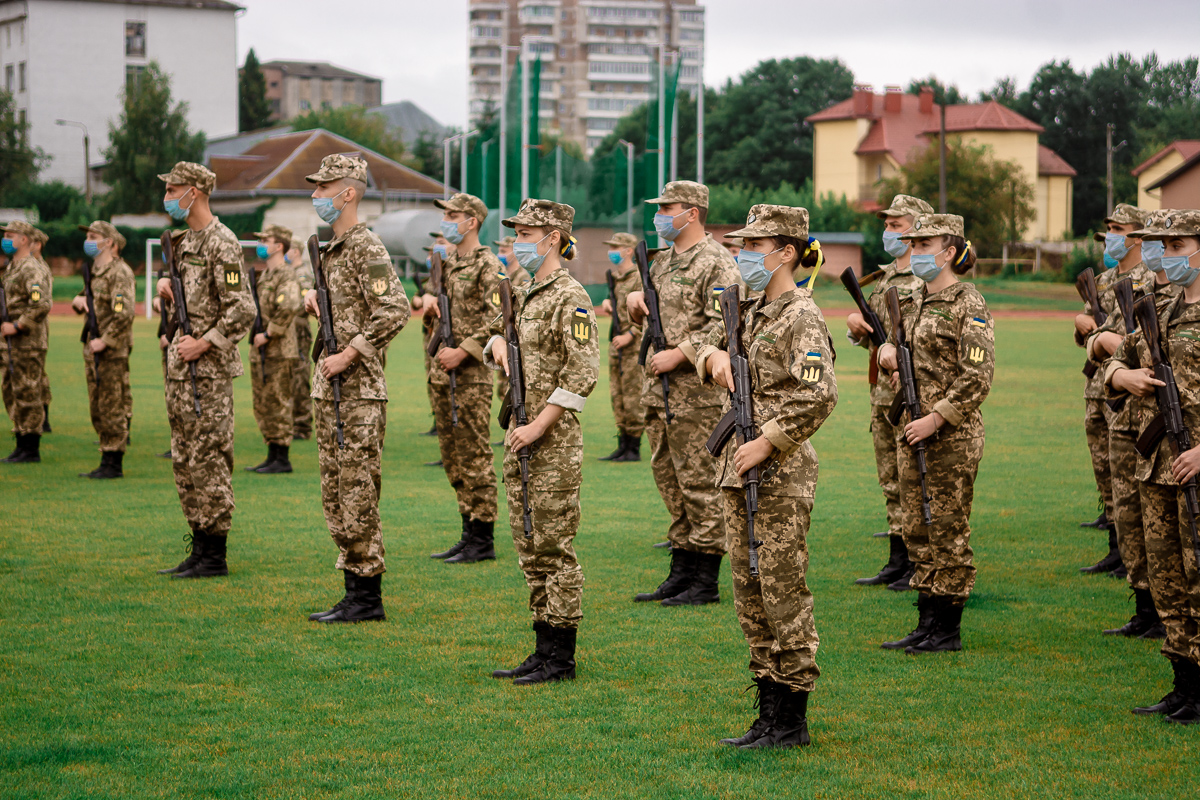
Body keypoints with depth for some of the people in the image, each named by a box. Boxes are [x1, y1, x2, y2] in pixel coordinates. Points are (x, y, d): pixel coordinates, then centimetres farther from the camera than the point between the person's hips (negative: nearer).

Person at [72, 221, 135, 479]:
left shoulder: (120, 272, -13)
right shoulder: (95, 271, 16)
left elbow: (124, 314, -22)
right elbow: (85, 304, 27)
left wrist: (104, 341, -20)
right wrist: (78, 300, 4)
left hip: (113, 351, -10)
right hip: (93, 351, 10)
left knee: (112, 409, -6)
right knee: (97, 409, 12)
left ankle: (113, 464, -3)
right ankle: (106, 462, 17)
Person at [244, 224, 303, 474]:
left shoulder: (287, 276, -12)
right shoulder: (264, 275, 17)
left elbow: (288, 309, -27)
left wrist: (267, 335, -21)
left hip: (279, 353, -10)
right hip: (260, 352, 10)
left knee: (278, 405, -6)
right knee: (263, 406, 12)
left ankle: (282, 460, -2)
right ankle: (272, 456, 17)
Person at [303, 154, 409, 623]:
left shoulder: (366, 247, -13)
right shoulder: (331, 248, 16)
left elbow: (394, 310, -25)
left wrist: (349, 355, -22)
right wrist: (316, 298, 13)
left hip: (359, 390, -10)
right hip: (329, 389, 10)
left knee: (357, 495, -6)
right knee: (335, 493, 12)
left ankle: (367, 597, 0)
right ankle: (355, 592, 18)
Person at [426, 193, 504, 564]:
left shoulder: (488, 265, -10)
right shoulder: (449, 263, 16)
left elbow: (499, 319, -18)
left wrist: (463, 351, -20)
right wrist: (435, 304, 8)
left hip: (471, 371, -9)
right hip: (443, 370, 9)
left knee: (475, 454, -6)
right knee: (453, 454, 11)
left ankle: (483, 540, -2)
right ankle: (470, 532, 18)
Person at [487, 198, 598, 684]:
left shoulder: (570, 298, -12)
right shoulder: (524, 297, 15)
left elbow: (583, 374, -19)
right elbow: (500, 328, 34)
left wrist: (539, 426, -20)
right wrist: (499, 342, 9)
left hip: (555, 443, -9)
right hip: (520, 441, 9)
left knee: (555, 549, -5)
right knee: (531, 551, 12)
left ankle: (562, 657, 0)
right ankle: (544, 649, 19)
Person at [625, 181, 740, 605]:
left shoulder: (716, 263, -11)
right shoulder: (664, 259, 16)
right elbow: (643, 303, 31)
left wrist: (679, 354, -21)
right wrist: (635, 296, 8)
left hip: (697, 391, -9)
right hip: (658, 389, 9)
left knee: (700, 482, -5)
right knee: (669, 477, 13)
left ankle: (706, 582, 1)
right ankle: (681, 573, 21)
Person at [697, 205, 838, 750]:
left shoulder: (802, 316, -13)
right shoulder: (749, 311, 13)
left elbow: (819, 396, -23)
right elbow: (706, 344, 28)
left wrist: (766, 443, -20)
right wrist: (715, 356, 4)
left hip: (782, 472, -9)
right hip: (740, 468, 9)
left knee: (782, 592, -4)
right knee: (749, 592, 11)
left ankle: (792, 723, 4)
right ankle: (769, 714, 19)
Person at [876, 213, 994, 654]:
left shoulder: (968, 306, -12)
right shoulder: (913, 301, 12)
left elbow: (978, 378, -17)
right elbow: (891, 340, 30)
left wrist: (936, 418, -20)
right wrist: (889, 351, 6)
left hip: (952, 435, -8)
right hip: (913, 431, 8)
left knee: (948, 531, -2)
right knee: (918, 530, 11)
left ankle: (948, 630, 5)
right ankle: (927, 624, 18)